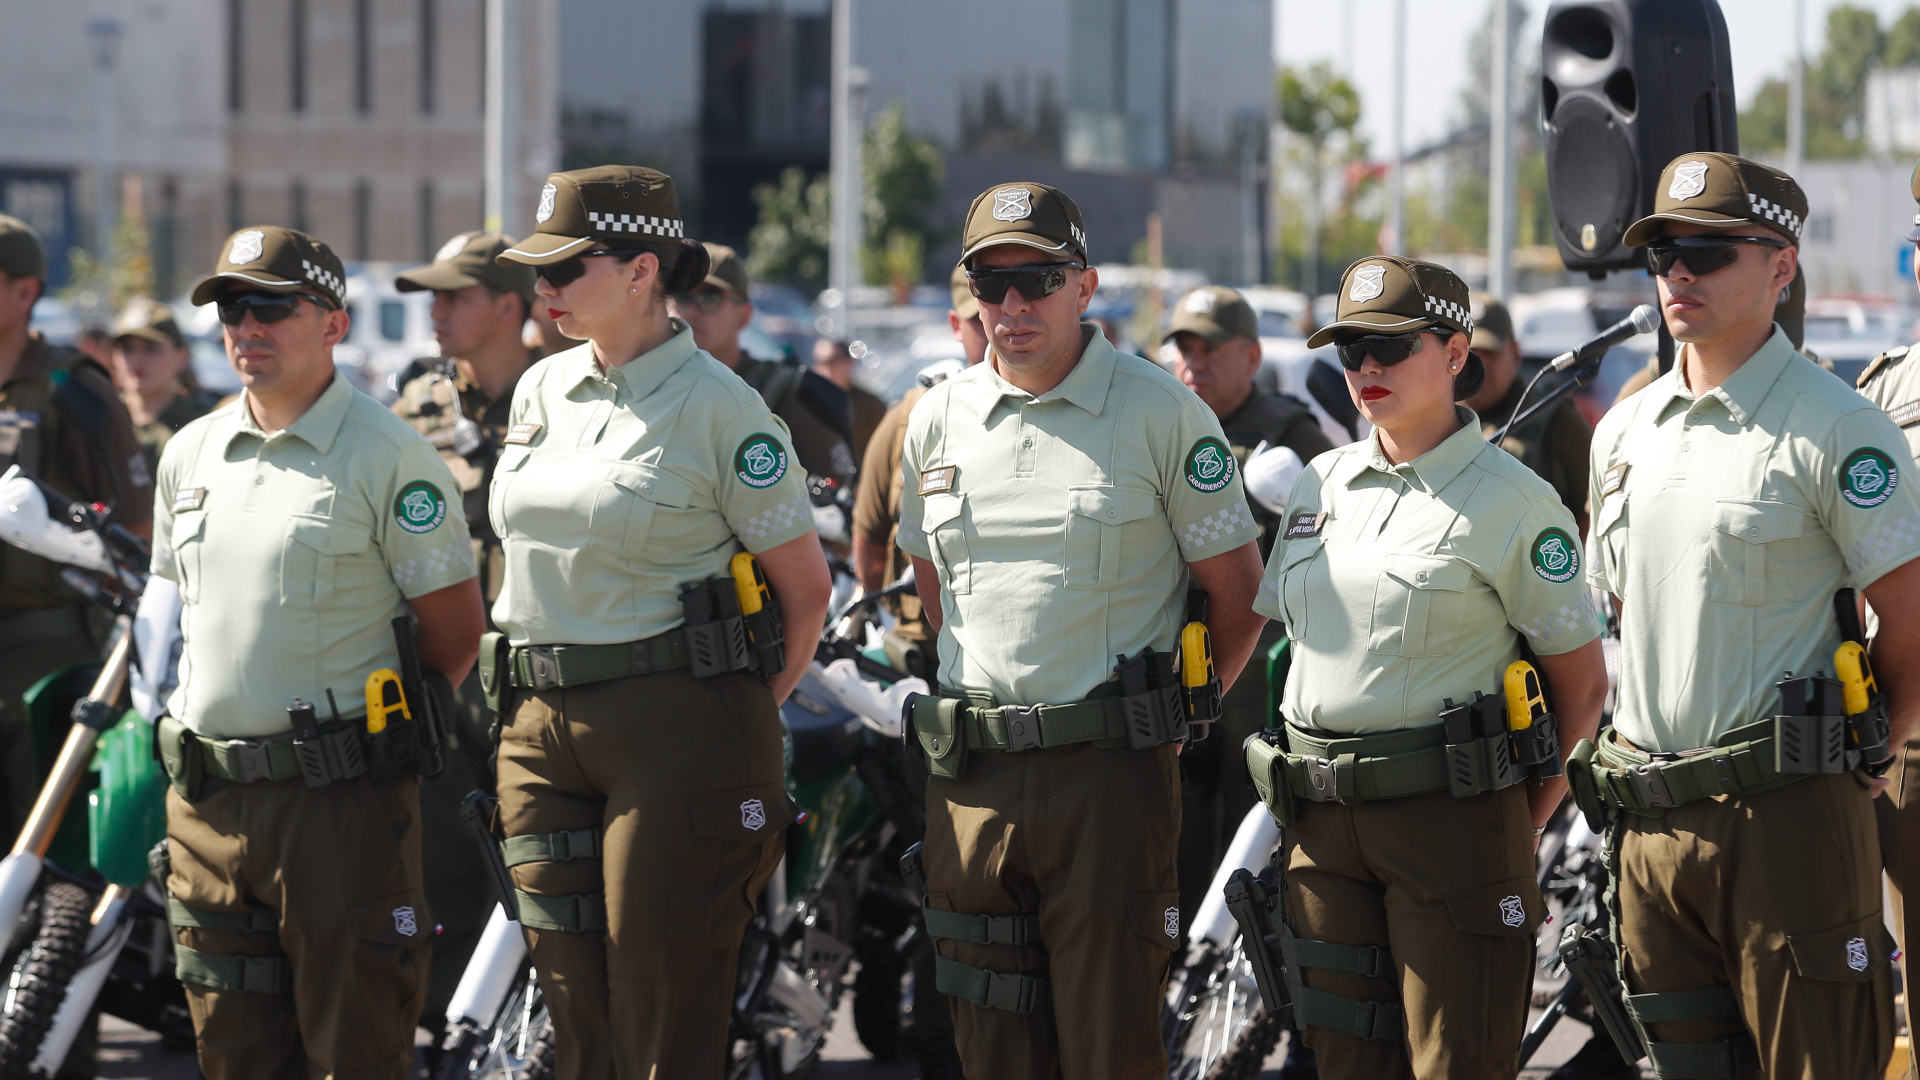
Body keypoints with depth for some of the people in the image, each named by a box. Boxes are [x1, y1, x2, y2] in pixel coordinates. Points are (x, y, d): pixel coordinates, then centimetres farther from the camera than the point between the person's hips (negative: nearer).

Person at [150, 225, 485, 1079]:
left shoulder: (388, 456, -7)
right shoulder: (189, 454, 12)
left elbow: (456, 628, -3)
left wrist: (392, 724, 6)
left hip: (339, 794, -6)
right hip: (207, 799, 6)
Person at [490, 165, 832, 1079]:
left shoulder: (718, 408, -9)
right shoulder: (540, 392, 12)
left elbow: (805, 587, -4)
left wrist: (744, 715, -2)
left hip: (674, 729, -7)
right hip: (540, 728, 7)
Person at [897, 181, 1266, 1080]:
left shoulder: (1162, 414, -3)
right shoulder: (939, 421, 10)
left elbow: (1238, 593, 2)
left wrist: (1169, 715, 3)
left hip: (1110, 773, -4)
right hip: (970, 775, 5)